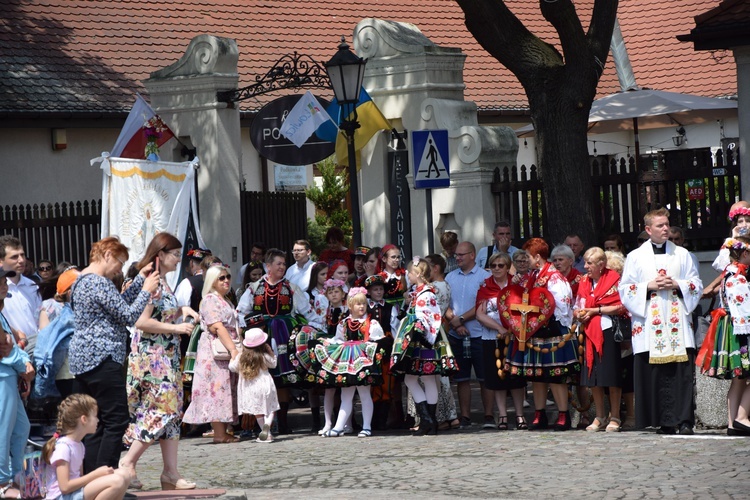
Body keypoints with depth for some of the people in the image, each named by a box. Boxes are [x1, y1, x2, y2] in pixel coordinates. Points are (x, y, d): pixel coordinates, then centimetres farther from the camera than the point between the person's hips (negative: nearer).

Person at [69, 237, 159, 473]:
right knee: (116, 421, -7)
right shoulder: (99, 283, -14)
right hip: (102, 359, -10)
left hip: (82, 359, 10)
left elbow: (119, 303, 22)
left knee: (96, 424, 11)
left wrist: (141, 279, 19)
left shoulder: (82, 280, 17)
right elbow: (129, 316, -13)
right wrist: (147, 290, -2)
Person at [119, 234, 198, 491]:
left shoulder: (162, 284, 13)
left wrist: (182, 310, 12)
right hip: (152, 356, -10)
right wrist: (176, 328, -18)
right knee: (162, 410, -11)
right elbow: (142, 322, -23)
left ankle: (171, 473, 7)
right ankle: (128, 462, -4)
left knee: (172, 412, 7)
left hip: (166, 356, 10)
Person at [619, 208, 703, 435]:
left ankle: (684, 421, -10)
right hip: (649, 326, 0)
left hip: (677, 324, 0)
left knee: (682, 372, -9)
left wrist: (677, 285, -6)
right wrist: (649, 286, -7)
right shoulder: (635, 257, 10)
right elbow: (624, 289, 7)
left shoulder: (682, 254, 13)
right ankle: (665, 422, -2)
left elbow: (697, 286, 12)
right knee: (655, 373, -5)